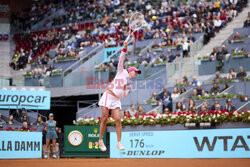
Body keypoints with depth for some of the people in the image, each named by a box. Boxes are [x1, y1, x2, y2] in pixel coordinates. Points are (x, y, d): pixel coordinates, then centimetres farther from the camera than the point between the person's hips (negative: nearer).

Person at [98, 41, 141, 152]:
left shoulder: (130, 84, 19)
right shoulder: (122, 72, 7)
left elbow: (124, 96, 13)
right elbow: (121, 60, -4)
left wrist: (125, 88, -5)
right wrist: (125, 48, -15)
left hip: (116, 101, 5)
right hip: (108, 96, -5)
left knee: (118, 120, -8)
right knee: (104, 119, -6)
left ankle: (119, 143, -8)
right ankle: (100, 140, 5)